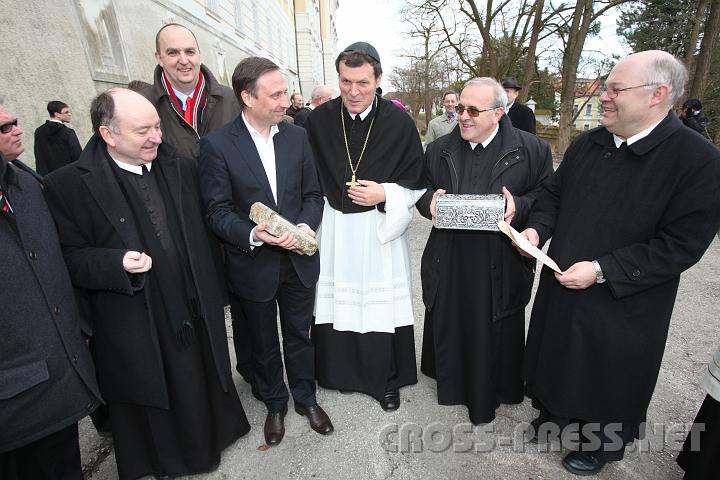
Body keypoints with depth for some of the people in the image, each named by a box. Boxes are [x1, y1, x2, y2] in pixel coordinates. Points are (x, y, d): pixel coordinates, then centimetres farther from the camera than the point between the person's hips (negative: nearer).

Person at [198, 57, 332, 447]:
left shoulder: (298, 137, 1)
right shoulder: (216, 145, -11)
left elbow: (312, 194, 3)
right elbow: (217, 210, -11)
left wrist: (305, 225, -16)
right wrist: (252, 234, -27)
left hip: (298, 259, 3)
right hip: (252, 264, -2)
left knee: (299, 336, 19)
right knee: (264, 344, 18)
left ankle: (305, 397, 42)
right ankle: (274, 404, 43)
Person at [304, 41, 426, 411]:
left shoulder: (399, 122, -5)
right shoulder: (319, 120, -1)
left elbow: (416, 182, 1)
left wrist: (385, 194, -14)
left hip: (380, 230, -1)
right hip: (332, 228, 2)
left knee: (380, 304, 6)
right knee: (334, 302, 11)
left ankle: (385, 379, 29)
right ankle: (336, 370, 36)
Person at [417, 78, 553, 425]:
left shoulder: (531, 150, -3)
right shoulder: (439, 149, 6)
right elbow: (422, 189, 13)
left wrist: (519, 206, -19)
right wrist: (430, 201, -9)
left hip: (499, 264, -2)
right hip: (449, 261, 3)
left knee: (494, 331, 13)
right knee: (449, 326, 16)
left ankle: (488, 394, 37)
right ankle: (451, 382, 41)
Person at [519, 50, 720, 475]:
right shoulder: (588, 143, -1)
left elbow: (682, 245, -20)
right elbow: (554, 193, 10)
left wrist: (601, 270, -25)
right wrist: (537, 229, -9)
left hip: (623, 305, -5)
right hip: (561, 288, 5)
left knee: (609, 375, 17)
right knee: (557, 358, 23)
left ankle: (601, 444, 45)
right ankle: (554, 414, 51)